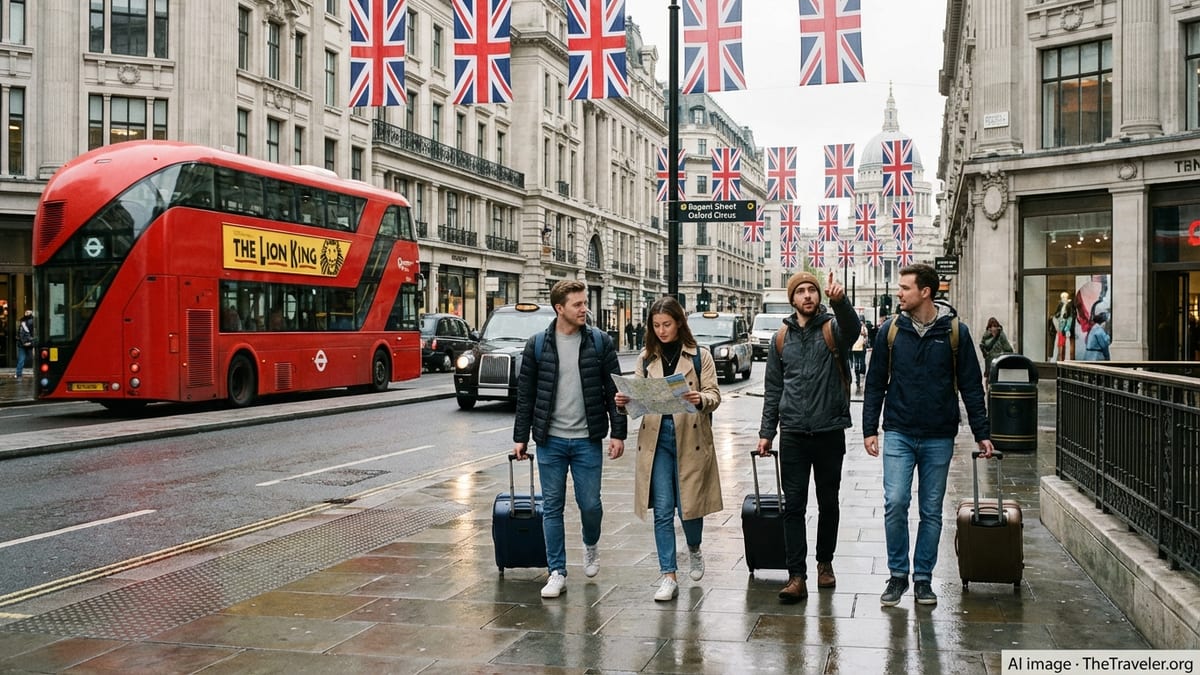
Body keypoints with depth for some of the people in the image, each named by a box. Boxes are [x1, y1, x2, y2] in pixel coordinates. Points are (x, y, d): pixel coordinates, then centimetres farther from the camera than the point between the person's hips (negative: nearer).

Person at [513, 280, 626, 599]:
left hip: (587, 440, 0)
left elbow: (614, 390, 2)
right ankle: (557, 573, 14)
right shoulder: (537, 345, 1)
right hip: (550, 440, 1)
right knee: (553, 507, 5)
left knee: (590, 504, 4)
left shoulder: (600, 342, 0)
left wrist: (618, 432, -4)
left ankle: (590, 546, 36)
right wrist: (521, 437, 3)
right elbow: (526, 394, 6)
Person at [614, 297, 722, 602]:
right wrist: (623, 401, -12)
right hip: (656, 438, 2)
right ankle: (668, 577, 4)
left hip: (690, 438, -2)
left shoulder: (700, 356, 2)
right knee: (662, 510, -1)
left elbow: (714, 396, -3)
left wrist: (700, 399, -24)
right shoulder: (646, 358, 11)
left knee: (689, 505, 4)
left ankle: (694, 550, 36)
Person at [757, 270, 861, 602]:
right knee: (793, 506, -1)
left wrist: (840, 301, -48)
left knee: (828, 503, 11)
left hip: (830, 432, -2)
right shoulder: (783, 337, 8)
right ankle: (797, 576, 0)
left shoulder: (832, 328, -1)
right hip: (793, 435, 2)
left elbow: (852, 328, -28)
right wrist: (766, 431, 8)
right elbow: (773, 388, 12)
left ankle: (825, 563, 29)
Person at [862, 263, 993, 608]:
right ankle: (898, 575, 7)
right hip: (899, 434, 0)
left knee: (931, 511, 8)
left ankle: (923, 578, 20)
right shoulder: (890, 331, 1)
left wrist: (981, 433, 1)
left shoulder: (955, 331, -2)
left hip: (939, 437, 0)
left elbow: (971, 386, 3)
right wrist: (869, 429, 1)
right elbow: (875, 384, 6)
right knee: (895, 503, -9)